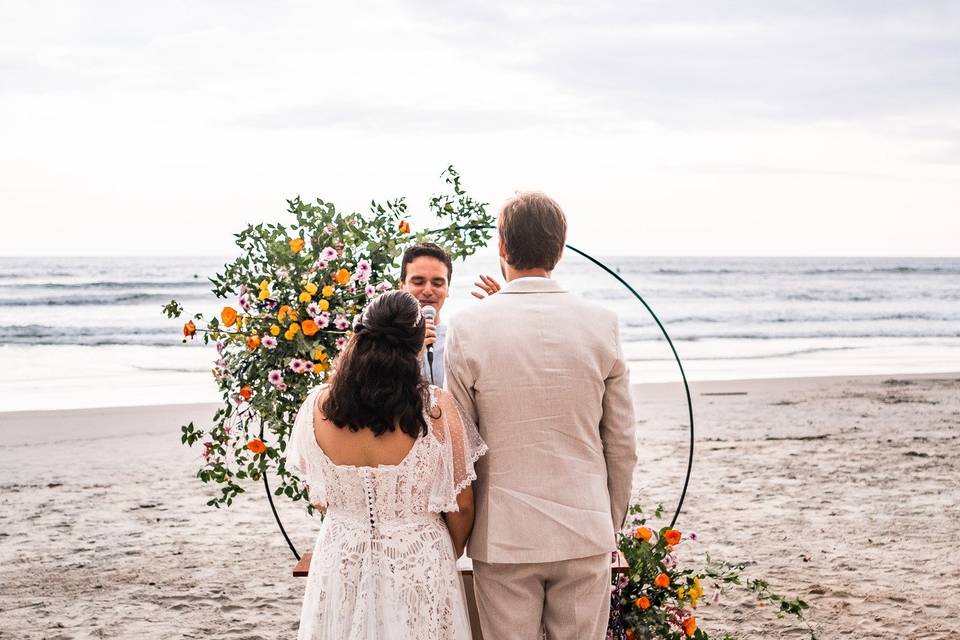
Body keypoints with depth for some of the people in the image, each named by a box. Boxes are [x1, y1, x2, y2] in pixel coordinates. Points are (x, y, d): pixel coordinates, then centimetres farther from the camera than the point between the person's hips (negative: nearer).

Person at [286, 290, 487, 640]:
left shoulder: (318, 406, -12)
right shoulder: (437, 408, -19)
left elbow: (319, 497, 3)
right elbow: (461, 505, -8)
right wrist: (451, 554, 11)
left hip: (341, 562, 2)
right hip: (420, 567, -2)